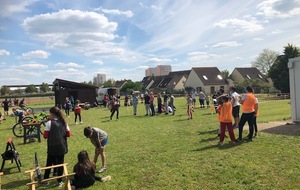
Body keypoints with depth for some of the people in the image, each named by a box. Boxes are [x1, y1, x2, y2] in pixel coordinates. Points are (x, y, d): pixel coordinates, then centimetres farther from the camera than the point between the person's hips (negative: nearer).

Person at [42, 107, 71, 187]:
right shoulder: (64, 122, 2)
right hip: (62, 147, 3)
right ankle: (59, 181, 17)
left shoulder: (49, 123, -11)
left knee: (49, 164, 13)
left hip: (52, 148, -3)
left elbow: (45, 136, -8)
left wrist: (51, 134, 10)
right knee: (60, 164, 10)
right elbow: (68, 134, 6)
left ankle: (45, 180, 25)